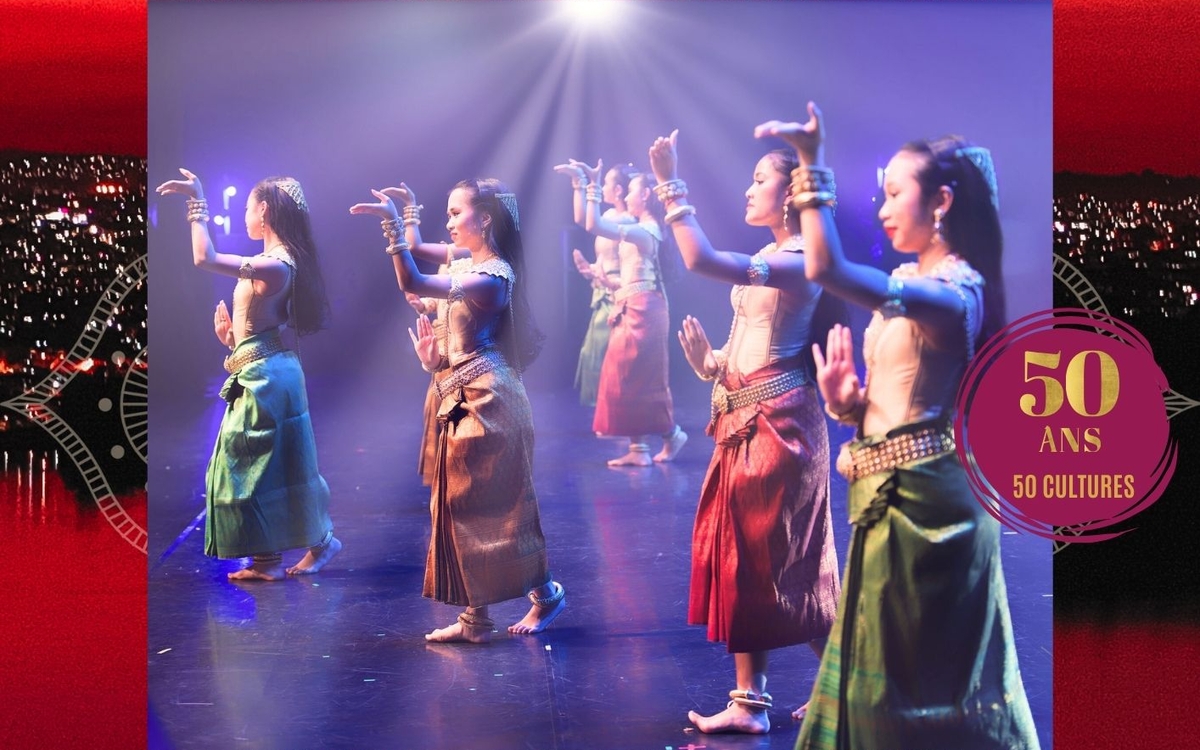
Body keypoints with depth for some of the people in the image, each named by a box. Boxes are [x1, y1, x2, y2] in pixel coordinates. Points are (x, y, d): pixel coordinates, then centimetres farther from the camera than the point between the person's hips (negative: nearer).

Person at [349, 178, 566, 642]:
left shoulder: (492, 276, -18)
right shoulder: (467, 259, 10)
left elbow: (413, 283, -29)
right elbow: (416, 248, 28)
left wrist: (392, 222, -32)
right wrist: (410, 209, 12)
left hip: (486, 399, -10)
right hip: (463, 399, 10)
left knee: (493, 507, -1)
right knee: (460, 506, 10)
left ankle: (545, 591, 14)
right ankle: (475, 617, 15)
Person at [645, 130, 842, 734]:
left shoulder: (798, 263, -16)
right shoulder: (770, 260, 14)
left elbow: (701, 260, -29)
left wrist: (670, 187, -24)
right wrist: (709, 362, 1)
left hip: (776, 424, -10)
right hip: (744, 422, 10)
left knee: (781, 559, -1)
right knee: (740, 555, 10)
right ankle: (749, 701, 18)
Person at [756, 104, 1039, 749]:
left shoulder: (954, 291, -19)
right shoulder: (909, 281, 12)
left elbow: (826, 269, -33)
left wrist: (812, 165, -29)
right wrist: (845, 399, -6)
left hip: (922, 497, -9)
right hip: (887, 493, 9)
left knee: (922, 673, 2)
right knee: (880, 665, 18)